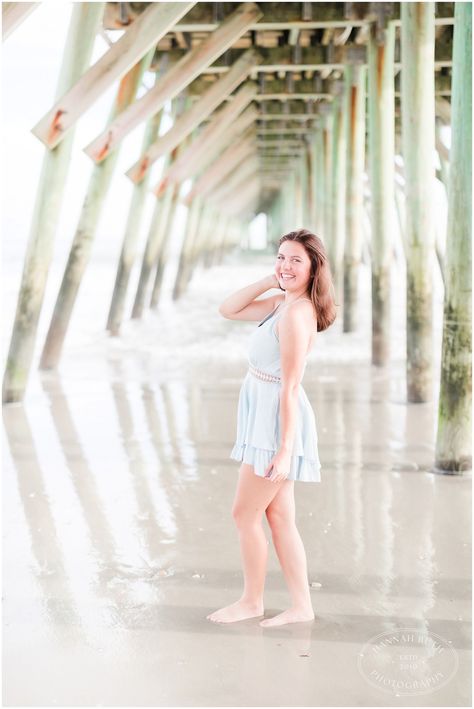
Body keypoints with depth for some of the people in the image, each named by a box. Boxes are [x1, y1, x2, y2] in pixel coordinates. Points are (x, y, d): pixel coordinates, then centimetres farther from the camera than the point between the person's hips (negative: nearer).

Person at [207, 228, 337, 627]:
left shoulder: (297, 314, -21)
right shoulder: (282, 304, 7)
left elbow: (290, 388, -23)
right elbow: (229, 310, 14)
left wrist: (284, 450, -23)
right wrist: (269, 281, 3)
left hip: (278, 422, -10)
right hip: (266, 419, 10)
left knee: (245, 515, 3)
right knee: (280, 517, 12)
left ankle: (251, 602, 20)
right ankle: (302, 607, 19)